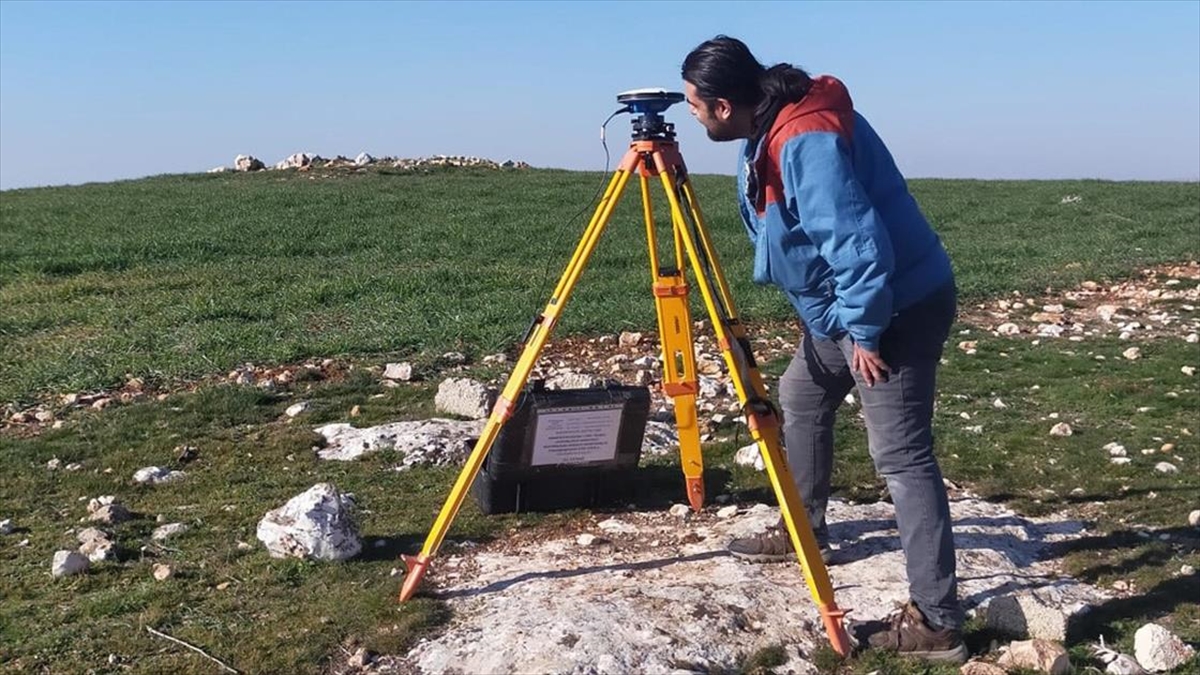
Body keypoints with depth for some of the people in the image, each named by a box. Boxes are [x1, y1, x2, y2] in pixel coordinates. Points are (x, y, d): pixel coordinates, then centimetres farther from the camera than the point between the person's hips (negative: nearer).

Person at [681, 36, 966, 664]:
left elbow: (859, 243, -29)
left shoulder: (807, 139, -27)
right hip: (842, 309, 11)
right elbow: (780, 227, 17)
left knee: (902, 456, -11)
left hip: (898, 309, -11)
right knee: (800, 399, 23)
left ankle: (937, 621, -6)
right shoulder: (771, 130, 5)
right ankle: (803, 530, 40)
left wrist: (865, 334, -20)